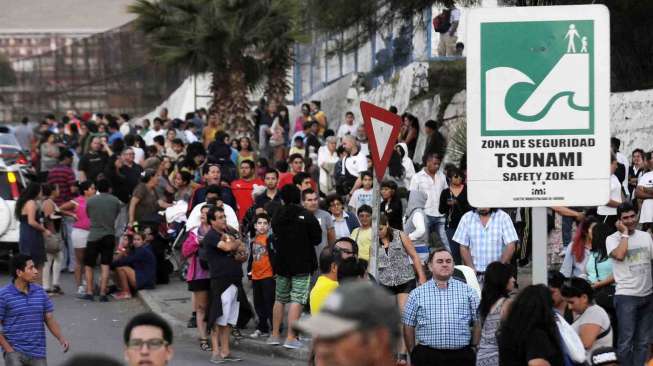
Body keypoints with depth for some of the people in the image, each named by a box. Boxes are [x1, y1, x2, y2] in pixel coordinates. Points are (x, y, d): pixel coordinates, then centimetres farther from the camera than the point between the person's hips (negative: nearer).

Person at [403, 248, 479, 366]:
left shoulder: (468, 291, 10)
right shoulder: (417, 294, 9)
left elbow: (477, 323, 9)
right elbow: (408, 326, 9)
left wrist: (474, 349, 3)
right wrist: (414, 353, 5)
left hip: (461, 356, 0)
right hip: (426, 356, 0)